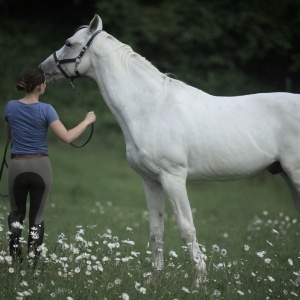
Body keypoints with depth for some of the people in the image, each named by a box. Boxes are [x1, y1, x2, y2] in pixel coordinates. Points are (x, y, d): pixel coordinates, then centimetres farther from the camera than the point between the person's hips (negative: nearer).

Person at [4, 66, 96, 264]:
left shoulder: (11, 107, -2)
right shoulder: (46, 110, -12)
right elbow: (67, 137, -17)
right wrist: (87, 121, -6)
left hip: (18, 166, 2)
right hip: (41, 166, -2)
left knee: (17, 211, 22)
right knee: (37, 215, 11)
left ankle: (15, 252, 0)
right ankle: (34, 256, 3)